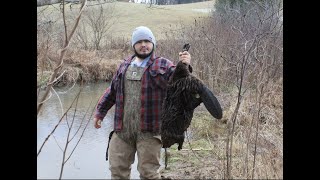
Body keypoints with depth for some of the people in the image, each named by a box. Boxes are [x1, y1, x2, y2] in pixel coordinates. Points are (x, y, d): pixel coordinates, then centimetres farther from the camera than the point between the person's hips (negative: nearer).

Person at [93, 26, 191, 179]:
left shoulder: (163, 65, 1)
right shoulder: (124, 66, 15)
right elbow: (112, 92, 23)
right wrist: (100, 112, 23)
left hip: (148, 131, -4)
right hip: (122, 129, 5)